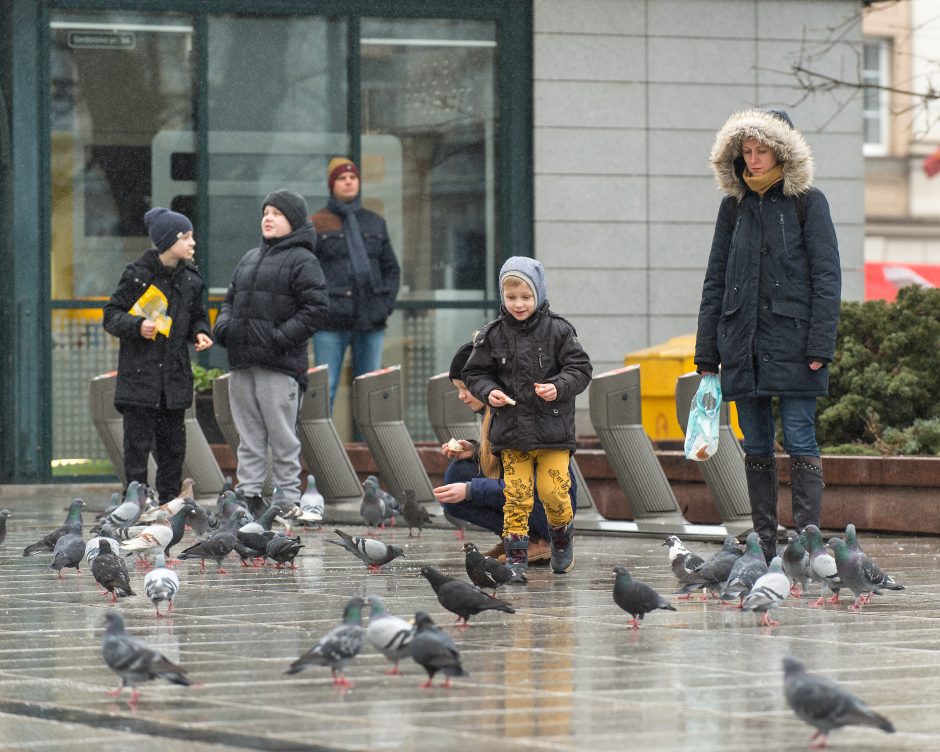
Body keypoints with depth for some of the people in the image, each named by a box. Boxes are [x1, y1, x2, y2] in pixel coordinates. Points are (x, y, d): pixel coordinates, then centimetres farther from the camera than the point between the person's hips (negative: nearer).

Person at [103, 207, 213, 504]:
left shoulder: (191, 279, 9)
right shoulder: (137, 274, -6)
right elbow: (111, 315, -3)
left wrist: (200, 333, 1)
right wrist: (137, 326, -21)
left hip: (175, 376, 5)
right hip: (139, 375, -5)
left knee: (173, 446, 8)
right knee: (137, 445, -4)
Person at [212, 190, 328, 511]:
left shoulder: (302, 261, -3)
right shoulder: (249, 259, 20)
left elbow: (314, 309, -11)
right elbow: (231, 299, 27)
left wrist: (281, 337, -18)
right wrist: (223, 325, 6)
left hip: (280, 364, -7)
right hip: (242, 363, 7)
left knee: (282, 437, -4)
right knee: (249, 436, 9)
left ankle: (288, 499, 0)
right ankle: (248, 494, 12)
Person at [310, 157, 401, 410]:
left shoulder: (374, 223, 14)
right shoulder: (316, 225, 2)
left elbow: (391, 268, 19)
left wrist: (387, 304, 5)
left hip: (371, 322, 4)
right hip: (331, 323, -4)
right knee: (325, 389, -6)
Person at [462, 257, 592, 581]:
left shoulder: (558, 330, -4)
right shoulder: (493, 335, 1)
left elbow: (580, 369, -2)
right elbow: (475, 373, 9)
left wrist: (559, 387, -19)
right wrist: (489, 391, -10)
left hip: (553, 430, -1)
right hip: (511, 430, 1)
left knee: (554, 491, -2)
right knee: (516, 496, -1)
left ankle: (562, 537, 27)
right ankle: (515, 558, 5)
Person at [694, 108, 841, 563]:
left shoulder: (807, 202, -1)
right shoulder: (735, 205, 12)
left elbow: (826, 277, -5)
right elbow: (715, 281, 14)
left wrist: (820, 347, -12)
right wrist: (706, 355, 9)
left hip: (792, 342, -5)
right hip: (742, 345, 5)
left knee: (799, 442, -7)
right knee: (756, 448, 5)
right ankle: (764, 549, 8)